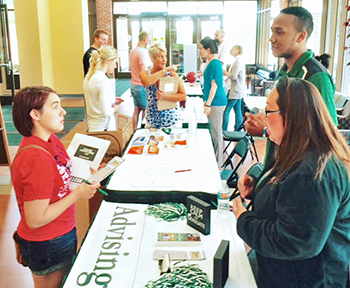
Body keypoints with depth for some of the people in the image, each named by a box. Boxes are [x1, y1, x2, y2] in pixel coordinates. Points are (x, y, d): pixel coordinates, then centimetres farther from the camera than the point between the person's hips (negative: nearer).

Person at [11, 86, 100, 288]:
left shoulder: (50, 140, -2)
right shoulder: (37, 158, -31)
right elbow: (35, 220, -27)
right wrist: (78, 194, -21)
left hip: (63, 233, 9)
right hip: (47, 246, -9)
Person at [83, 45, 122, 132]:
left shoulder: (88, 76, 7)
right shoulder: (104, 81, -20)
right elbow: (106, 112, -23)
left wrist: (112, 102, 13)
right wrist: (114, 109, -3)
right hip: (104, 128, -9)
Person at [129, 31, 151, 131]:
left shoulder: (132, 51, 12)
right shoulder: (143, 52, -17)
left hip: (133, 84, 9)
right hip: (141, 85, -9)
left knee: (136, 109, 13)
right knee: (145, 110, 2)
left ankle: (134, 131, 18)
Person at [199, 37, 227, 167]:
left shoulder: (215, 63, -16)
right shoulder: (211, 62, 15)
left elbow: (214, 85, -21)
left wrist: (208, 104, -22)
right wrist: (207, 101, 28)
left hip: (216, 102, -10)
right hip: (213, 101, 10)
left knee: (216, 133, -3)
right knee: (215, 132, 16)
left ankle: (217, 162, 6)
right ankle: (215, 159, 25)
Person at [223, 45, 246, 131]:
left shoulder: (238, 62, -15)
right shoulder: (239, 61, 17)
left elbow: (233, 76, -21)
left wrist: (225, 73, -7)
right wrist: (227, 73, 10)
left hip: (235, 91, -10)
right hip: (238, 90, 10)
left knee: (226, 111, -8)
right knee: (238, 111, 12)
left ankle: (223, 131, -6)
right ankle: (237, 131, 17)